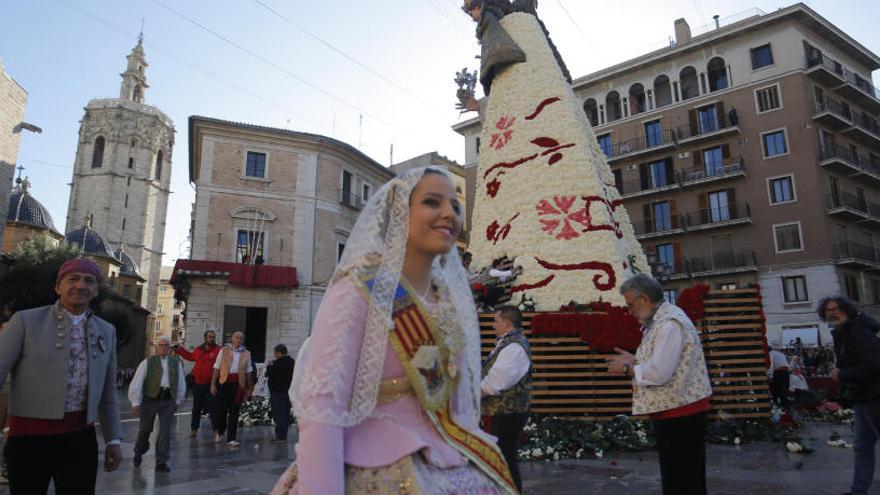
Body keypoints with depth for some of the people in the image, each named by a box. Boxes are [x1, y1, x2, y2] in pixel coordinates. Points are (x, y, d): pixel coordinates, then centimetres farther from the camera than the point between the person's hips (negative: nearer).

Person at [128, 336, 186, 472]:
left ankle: (161, 462, 6)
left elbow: (181, 384, 16)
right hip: (150, 400, -1)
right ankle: (139, 453, 41)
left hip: (168, 401, 2)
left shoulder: (176, 363, 9)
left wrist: (178, 401, 15)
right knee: (145, 429, 13)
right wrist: (135, 403, -8)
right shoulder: (147, 362, 0)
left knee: (165, 431, -3)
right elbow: (136, 383, -4)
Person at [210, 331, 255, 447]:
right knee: (221, 408, 3)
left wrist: (249, 389, 11)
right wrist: (213, 384, -3)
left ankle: (231, 438, 9)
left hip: (238, 384, 1)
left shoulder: (246, 354, 11)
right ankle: (219, 431, 32)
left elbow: (249, 372, 13)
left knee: (234, 412, 3)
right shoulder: (224, 351, 7)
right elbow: (217, 368, 4)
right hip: (224, 382, -1)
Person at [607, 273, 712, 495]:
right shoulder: (660, 320, 12)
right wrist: (634, 361, 7)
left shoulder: (669, 323, -21)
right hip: (674, 411, 10)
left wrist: (626, 368, -13)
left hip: (680, 413, -10)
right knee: (675, 476, 20)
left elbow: (658, 374, -28)